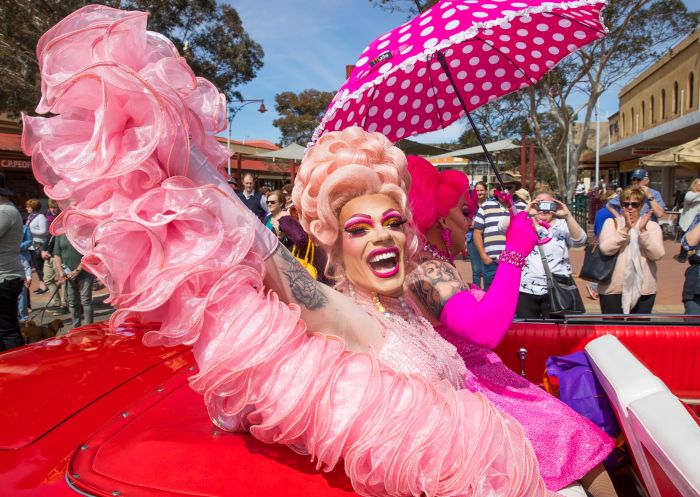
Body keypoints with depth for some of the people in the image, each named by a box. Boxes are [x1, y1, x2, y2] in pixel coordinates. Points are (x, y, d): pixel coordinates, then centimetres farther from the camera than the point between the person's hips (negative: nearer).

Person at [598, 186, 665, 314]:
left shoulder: (652, 226, 5)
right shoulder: (611, 223, 1)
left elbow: (657, 255, -10)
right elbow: (606, 249, -15)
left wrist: (642, 230, -19)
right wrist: (626, 229, -21)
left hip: (643, 289, 2)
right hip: (613, 288, -1)